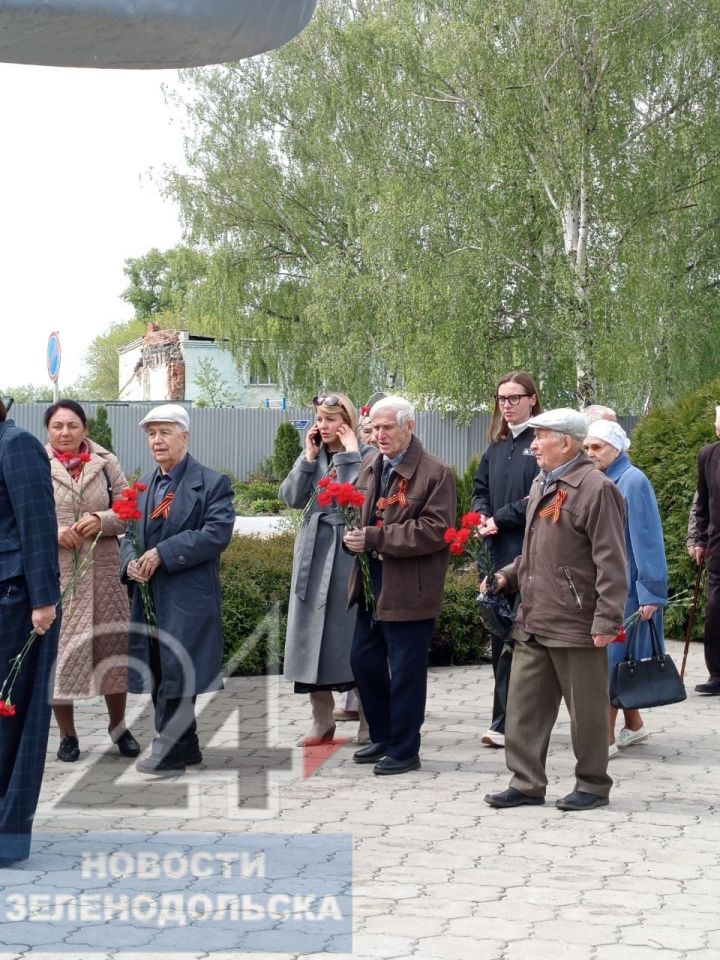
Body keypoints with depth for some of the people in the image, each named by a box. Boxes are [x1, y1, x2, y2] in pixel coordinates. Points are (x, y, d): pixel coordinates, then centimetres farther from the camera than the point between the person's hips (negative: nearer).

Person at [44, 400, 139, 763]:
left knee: (111, 644, 7)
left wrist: (102, 521, -13)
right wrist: (53, 531, -16)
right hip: (55, 573, -1)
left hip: (103, 571, 1)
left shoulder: (106, 463, 5)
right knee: (59, 647, 2)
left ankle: (118, 726, 25)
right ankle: (67, 734, 16)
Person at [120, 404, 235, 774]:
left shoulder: (212, 483, -5)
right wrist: (130, 560, -6)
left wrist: (162, 554, -19)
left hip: (187, 598, -7)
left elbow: (217, 533, -16)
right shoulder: (142, 486, 16)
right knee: (157, 674, 10)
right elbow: (128, 532, 17)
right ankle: (182, 747, 21)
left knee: (175, 672, -6)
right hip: (149, 595, 7)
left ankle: (169, 750, 3)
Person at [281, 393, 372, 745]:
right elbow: (292, 496, 0)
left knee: (352, 630, -2)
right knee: (314, 629, 7)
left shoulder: (364, 455, -4)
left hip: (351, 551, -5)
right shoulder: (311, 455, 11)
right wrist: (309, 457, -5)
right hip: (314, 552, 5)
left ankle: (367, 720, 8)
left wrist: (350, 452, -15)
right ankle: (322, 720, 17)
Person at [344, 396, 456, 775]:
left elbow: (435, 530, -19)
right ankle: (382, 737, 31)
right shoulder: (370, 464, 9)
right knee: (364, 659, 15)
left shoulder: (435, 472, -12)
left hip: (409, 588, -7)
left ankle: (404, 750, 14)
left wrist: (375, 538, -22)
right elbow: (356, 507, 21)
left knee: (405, 671, 1)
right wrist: (354, 536, -3)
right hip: (372, 582, 8)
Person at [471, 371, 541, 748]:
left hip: (529, 552, -7)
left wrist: (501, 519, -12)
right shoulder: (496, 447, 17)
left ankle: (506, 723, -3)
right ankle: (507, 721, 16)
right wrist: (483, 516, -2)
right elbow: (480, 490, 19)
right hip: (499, 553, 7)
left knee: (516, 636, -7)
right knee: (499, 636, 8)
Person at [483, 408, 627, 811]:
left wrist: (607, 621, -20)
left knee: (587, 710, 5)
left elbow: (611, 562, -17)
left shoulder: (596, 488, -13)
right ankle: (527, 783, 20)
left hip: (576, 626, -8)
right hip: (534, 622, 9)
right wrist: (509, 576, 13)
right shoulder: (541, 485, 16)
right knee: (524, 704, 10)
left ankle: (593, 785, 19)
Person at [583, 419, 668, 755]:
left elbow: (647, 539, -14)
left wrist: (650, 592, -15)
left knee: (612, 658, -4)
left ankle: (606, 738, 2)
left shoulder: (633, 481, -13)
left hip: (625, 586, -7)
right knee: (619, 660, 14)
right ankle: (634, 726, 27)